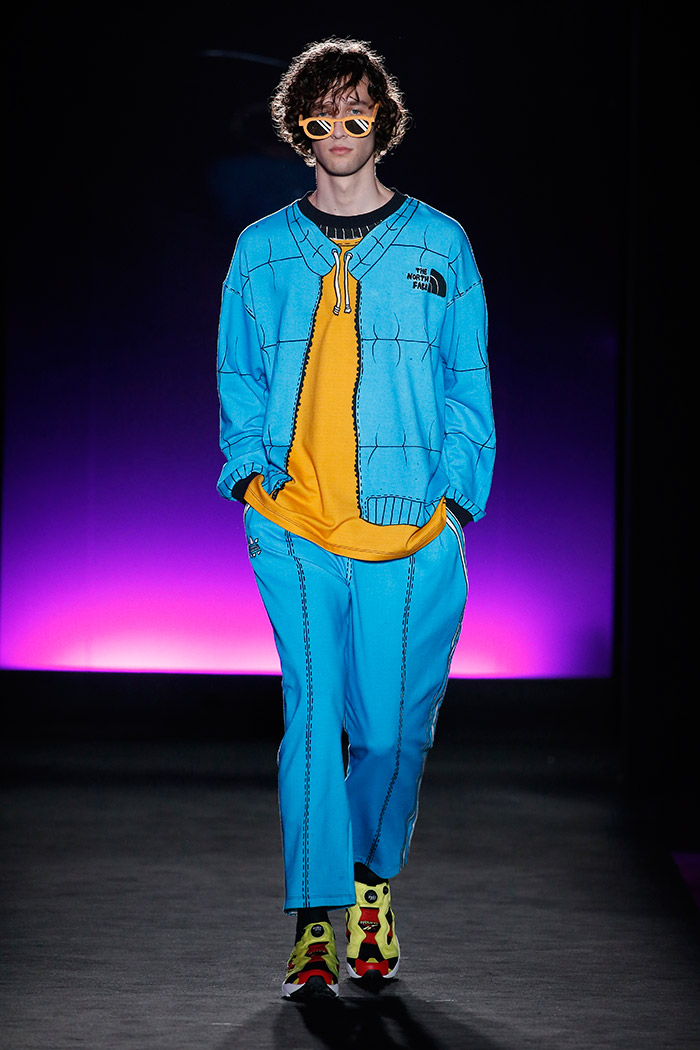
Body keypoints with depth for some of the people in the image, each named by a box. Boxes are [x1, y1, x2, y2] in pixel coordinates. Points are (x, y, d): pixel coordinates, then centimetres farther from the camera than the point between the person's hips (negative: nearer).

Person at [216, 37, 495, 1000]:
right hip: (294, 527, 0)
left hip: (412, 529, 0)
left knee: (393, 725, 1)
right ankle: (315, 922, -2)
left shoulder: (437, 244, 9)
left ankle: (373, 883, 25)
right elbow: (239, 380, 17)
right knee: (313, 716, -6)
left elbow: (467, 386, 9)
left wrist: (454, 495, 0)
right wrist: (248, 472, 3)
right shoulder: (263, 250, 12)